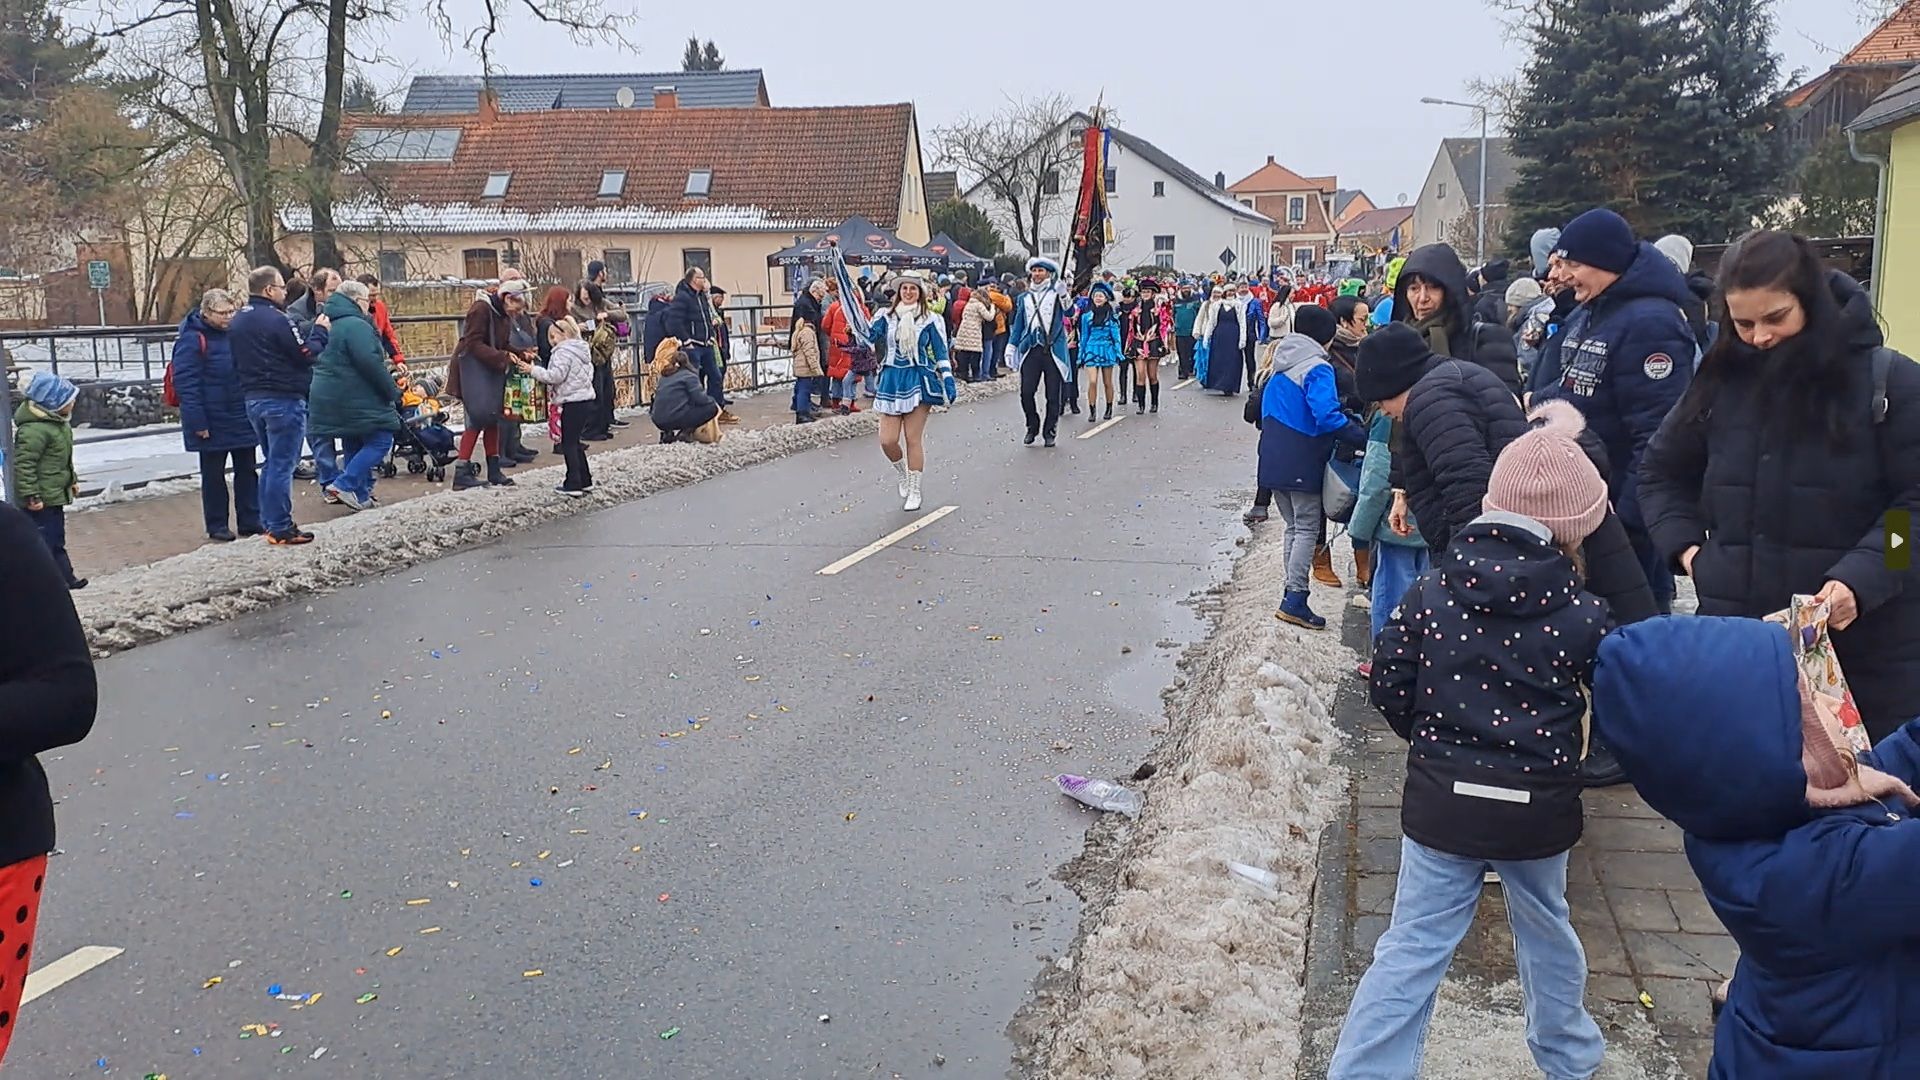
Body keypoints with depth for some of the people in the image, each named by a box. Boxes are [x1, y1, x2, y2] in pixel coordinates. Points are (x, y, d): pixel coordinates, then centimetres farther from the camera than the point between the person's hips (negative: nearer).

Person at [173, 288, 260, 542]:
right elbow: (185, 383, -16)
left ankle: (251, 521, 20)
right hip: (212, 423, -6)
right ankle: (217, 526, 14)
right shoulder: (192, 340, -14)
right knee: (213, 475, 5)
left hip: (242, 417, 6)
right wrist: (197, 422, -20)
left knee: (247, 470, 11)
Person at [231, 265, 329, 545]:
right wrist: (320, 331, 0)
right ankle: (281, 528, -2)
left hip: (253, 399, 9)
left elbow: (237, 362, 16)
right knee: (282, 465, -4)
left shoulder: (236, 323, 10)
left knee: (271, 462, 18)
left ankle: (269, 521, 22)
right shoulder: (275, 319, -16)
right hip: (284, 400, -8)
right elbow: (305, 355, -14)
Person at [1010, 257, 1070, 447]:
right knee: (1026, 392, -3)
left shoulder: (1056, 293, 3)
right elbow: (1017, 323, 19)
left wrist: (1064, 298, -34)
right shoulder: (1024, 297, 14)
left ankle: (1049, 431, 14)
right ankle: (1032, 427, 16)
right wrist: (1012, 346, 10)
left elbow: (1069, 313, -15)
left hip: (1053, 351, -3)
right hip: (1031, 350, 3)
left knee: (1053, 395, 2)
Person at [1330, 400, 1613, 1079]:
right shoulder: (1582, 615, -11)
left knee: (1412, 950, 7)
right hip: (1538, 810, 0)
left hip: (1439, 800, 0)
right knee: (1546, 934, 24)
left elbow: (1388, 687, -3)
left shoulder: (1431, 594, -7)